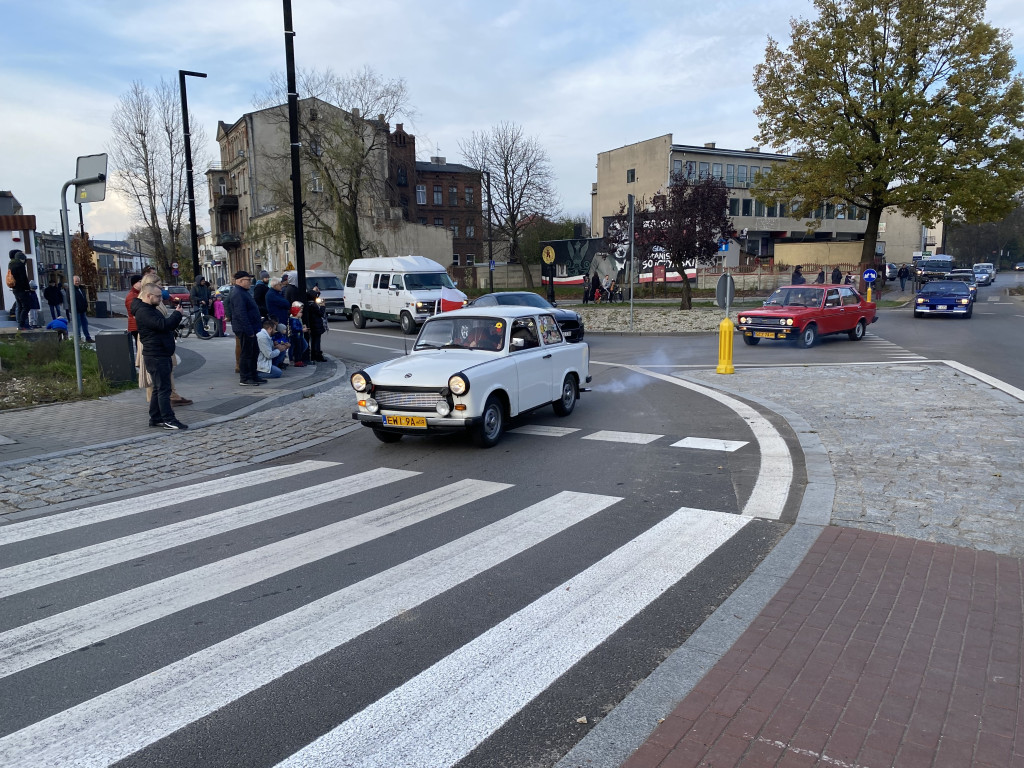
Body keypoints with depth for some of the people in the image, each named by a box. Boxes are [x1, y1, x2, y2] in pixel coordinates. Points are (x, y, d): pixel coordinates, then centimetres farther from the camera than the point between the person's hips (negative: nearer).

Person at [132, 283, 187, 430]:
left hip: (161, 355, 11)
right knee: (164, 389, -10)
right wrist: (177, 314, -13)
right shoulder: (143, 312, -16)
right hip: (156, 356, -11)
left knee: (159, 388, 15)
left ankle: (155, 418, 21)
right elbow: (163, 325, -27)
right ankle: (168, 420, -8)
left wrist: (175, 317, 7)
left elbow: (166, 325, 26)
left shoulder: (150, 309, 19)